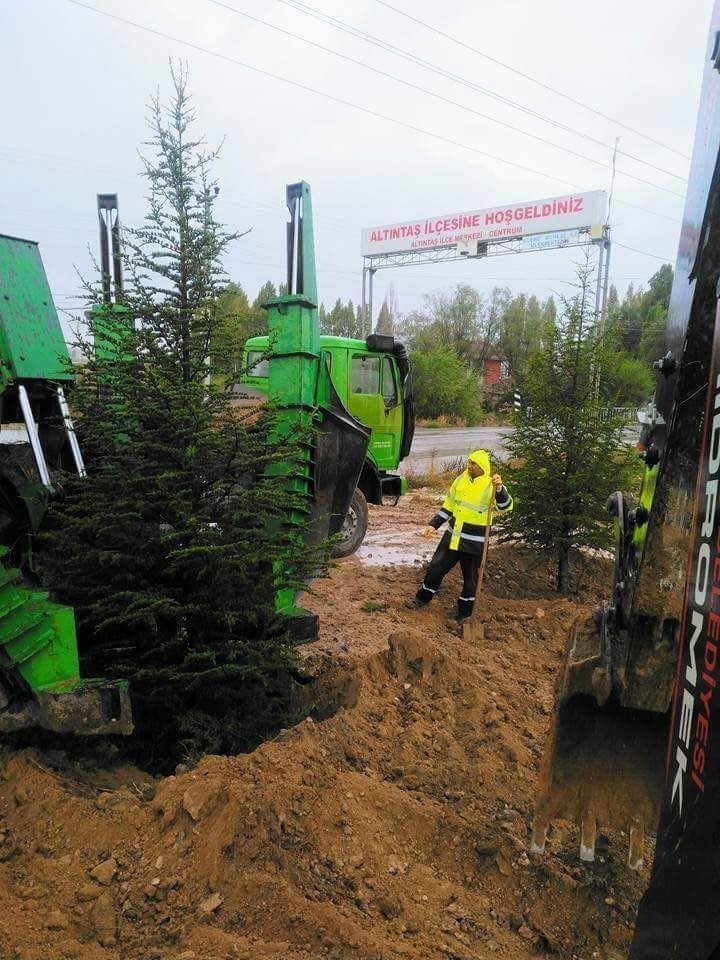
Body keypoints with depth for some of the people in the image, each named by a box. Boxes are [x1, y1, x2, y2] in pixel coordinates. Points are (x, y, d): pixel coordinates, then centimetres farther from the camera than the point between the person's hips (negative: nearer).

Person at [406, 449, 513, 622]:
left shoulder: (490, 486, -13)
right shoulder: (461, 480, 4)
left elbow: (506, 506, -28)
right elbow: (448, 506, 12)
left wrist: (499, 488, -44)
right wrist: (433, 525, 8)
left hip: (474, 542, -5)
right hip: (452, 536, 5)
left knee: (470, 577, 10)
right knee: (436, 567, 12)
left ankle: (464, 610, 29)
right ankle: (422, 598, 31)